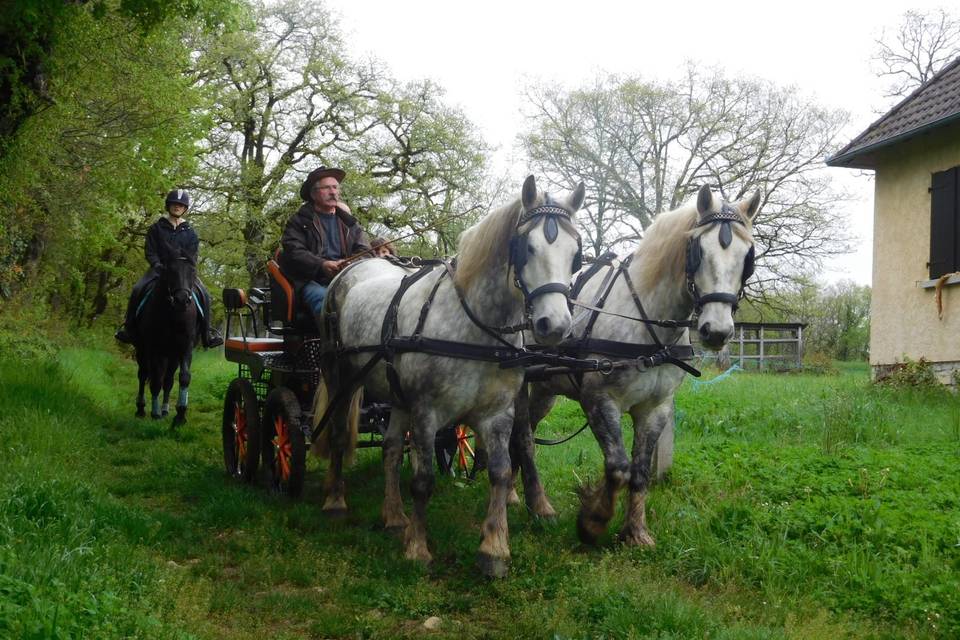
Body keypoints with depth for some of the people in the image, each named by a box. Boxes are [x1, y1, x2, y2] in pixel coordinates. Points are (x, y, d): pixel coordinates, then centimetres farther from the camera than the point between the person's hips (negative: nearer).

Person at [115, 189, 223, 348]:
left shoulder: (189, 232, 11)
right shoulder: (156, 228, 8)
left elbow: (193, 254, 5)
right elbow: (149, 251, 2)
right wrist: (156, 264, -15)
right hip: (159, 268, -1)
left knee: (204, 295, -21)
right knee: (138, 290, -25)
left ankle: (207, 333, -12)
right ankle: (129, 328, -14)